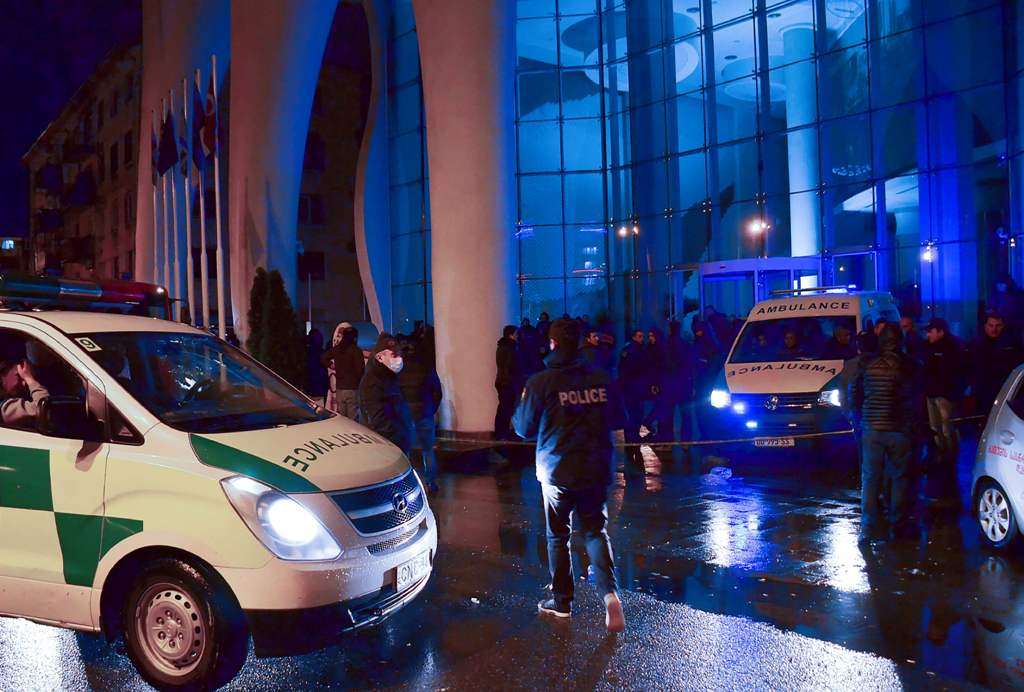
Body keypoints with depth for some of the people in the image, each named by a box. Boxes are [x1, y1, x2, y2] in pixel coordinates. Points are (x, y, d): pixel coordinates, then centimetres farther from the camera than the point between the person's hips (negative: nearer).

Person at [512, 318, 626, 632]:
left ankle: (562, 600, 21)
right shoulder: (602, 379, -2)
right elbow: (617, 426, 8)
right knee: (596, 531, 12)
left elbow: (524, 429, -2)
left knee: (557, 535, 13)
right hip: (596, 470, 3)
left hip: (557, 471, -2)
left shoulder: (540, 382, -12)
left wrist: (521, 409, 16)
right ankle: (610, 592, -7)